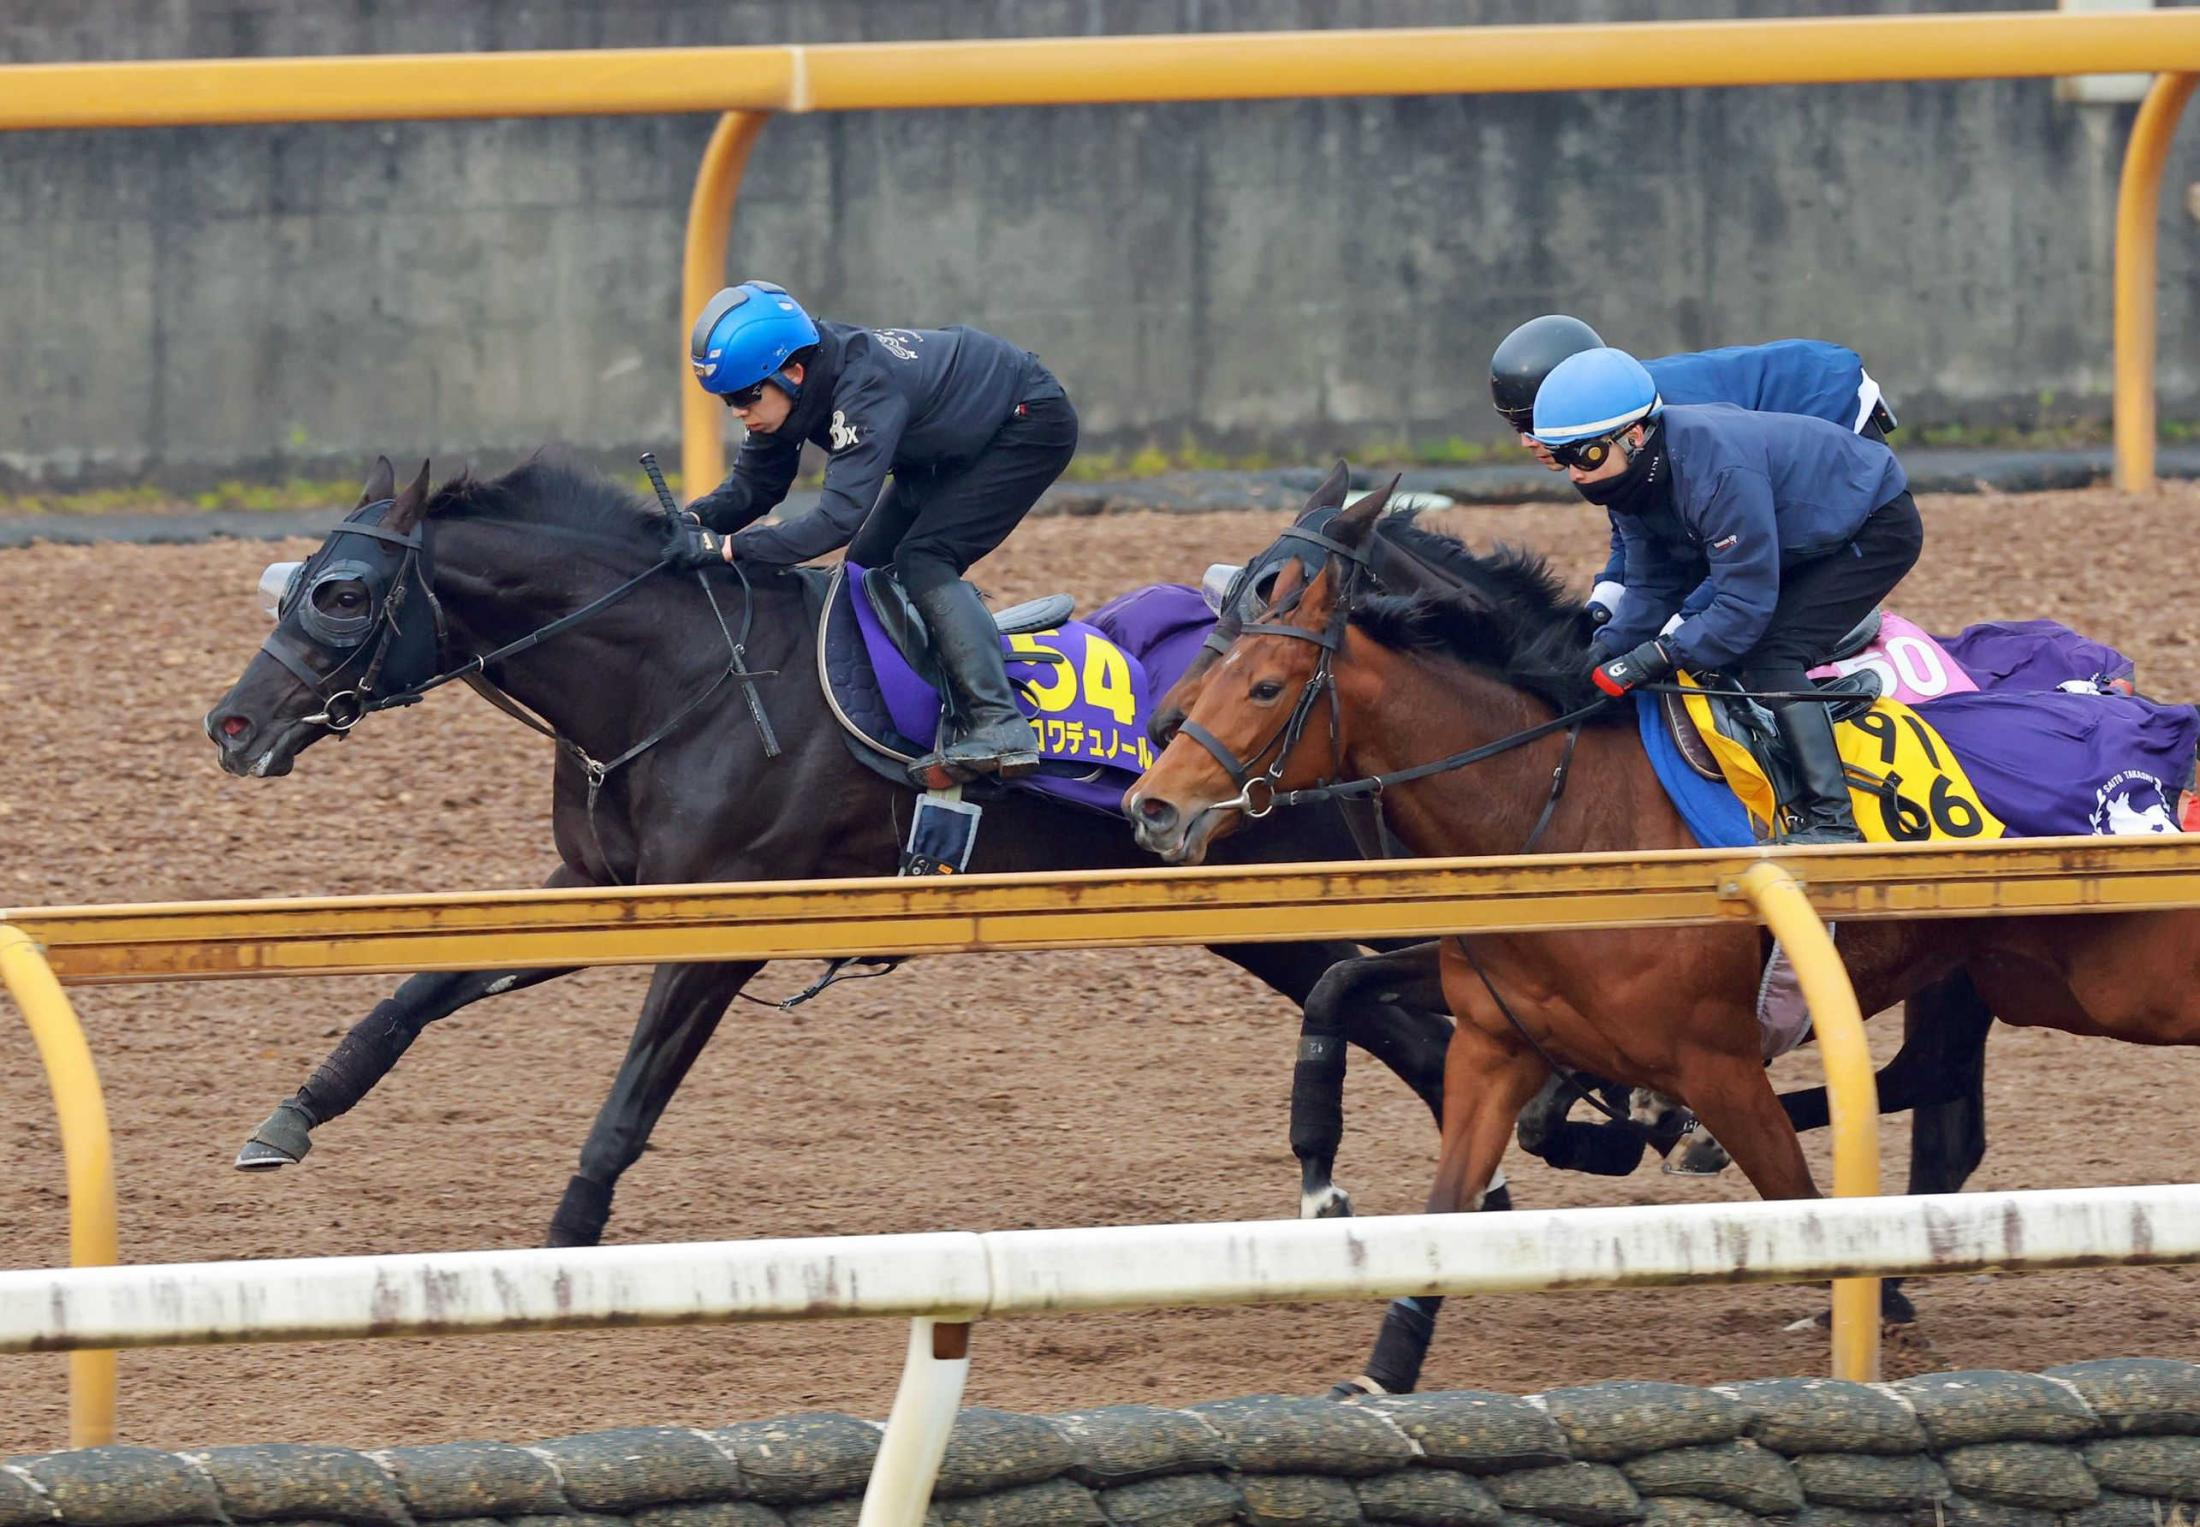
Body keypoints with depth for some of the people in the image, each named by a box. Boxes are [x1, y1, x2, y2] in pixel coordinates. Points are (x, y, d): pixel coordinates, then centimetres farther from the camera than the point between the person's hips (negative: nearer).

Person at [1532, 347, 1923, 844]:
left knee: (1768, 657, -22)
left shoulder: (1718, 471, -38)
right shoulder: (1631, 474, -10)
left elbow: (1744, 606, -36)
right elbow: (1652, 589, -5)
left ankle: (1831, 821, -24)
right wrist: (1603, 652, -21)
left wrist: (1651, 659, -38)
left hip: (1878, 531, -10)